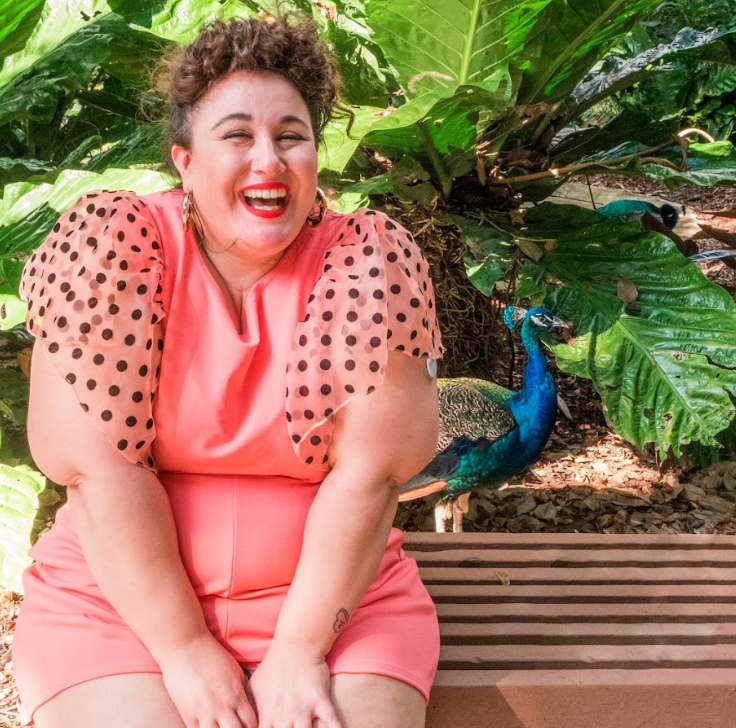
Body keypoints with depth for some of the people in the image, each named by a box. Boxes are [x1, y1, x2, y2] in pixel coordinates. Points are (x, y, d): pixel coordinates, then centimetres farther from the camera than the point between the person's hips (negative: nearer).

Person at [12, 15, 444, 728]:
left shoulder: (373, 258, -8)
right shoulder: (110, 242, -10)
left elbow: (368, 471, -12)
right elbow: (98, 462, -14)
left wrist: (299, 652, -16)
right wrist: (184, 652, -15)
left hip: (331, 589, 1)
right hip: (120, 593, 0)